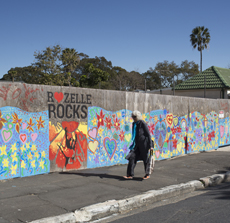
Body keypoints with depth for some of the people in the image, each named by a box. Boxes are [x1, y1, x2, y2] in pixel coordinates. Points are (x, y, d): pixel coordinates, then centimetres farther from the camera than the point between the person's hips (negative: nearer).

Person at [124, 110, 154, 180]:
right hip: (137, 144, 7)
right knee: (132, 157, -4)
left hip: (144, 144, -7)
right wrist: (134, 143, 21)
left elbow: (148, 134, -13)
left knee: (145, 160, 5)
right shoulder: (134, 124, 9)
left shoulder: (143, 123, -12)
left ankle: (147, 174, 21)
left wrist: (150, 145, -17)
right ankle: (130, 175, -1)